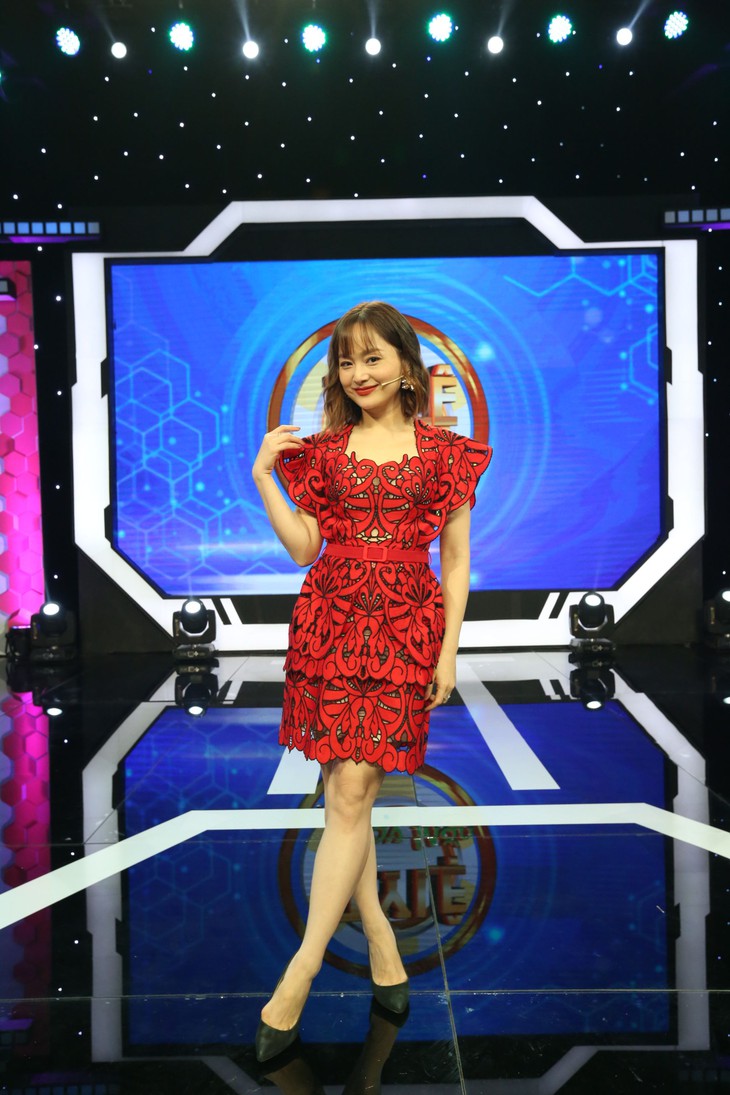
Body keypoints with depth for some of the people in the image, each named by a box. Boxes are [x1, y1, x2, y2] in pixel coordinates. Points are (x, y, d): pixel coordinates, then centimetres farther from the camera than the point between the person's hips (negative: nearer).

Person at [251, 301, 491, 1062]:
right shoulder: (323, 449, 10)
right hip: (331, 623, 3)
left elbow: (456, 558, 4)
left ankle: (299, 974, 2)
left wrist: (449, 650, -2)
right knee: (347, 794, 4)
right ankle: (380, 941, 22)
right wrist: (263, 478, -4)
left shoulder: (444, 452, 4)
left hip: (404, 632, -2)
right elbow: (304, 548, 5)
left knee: (352, 792, -6)